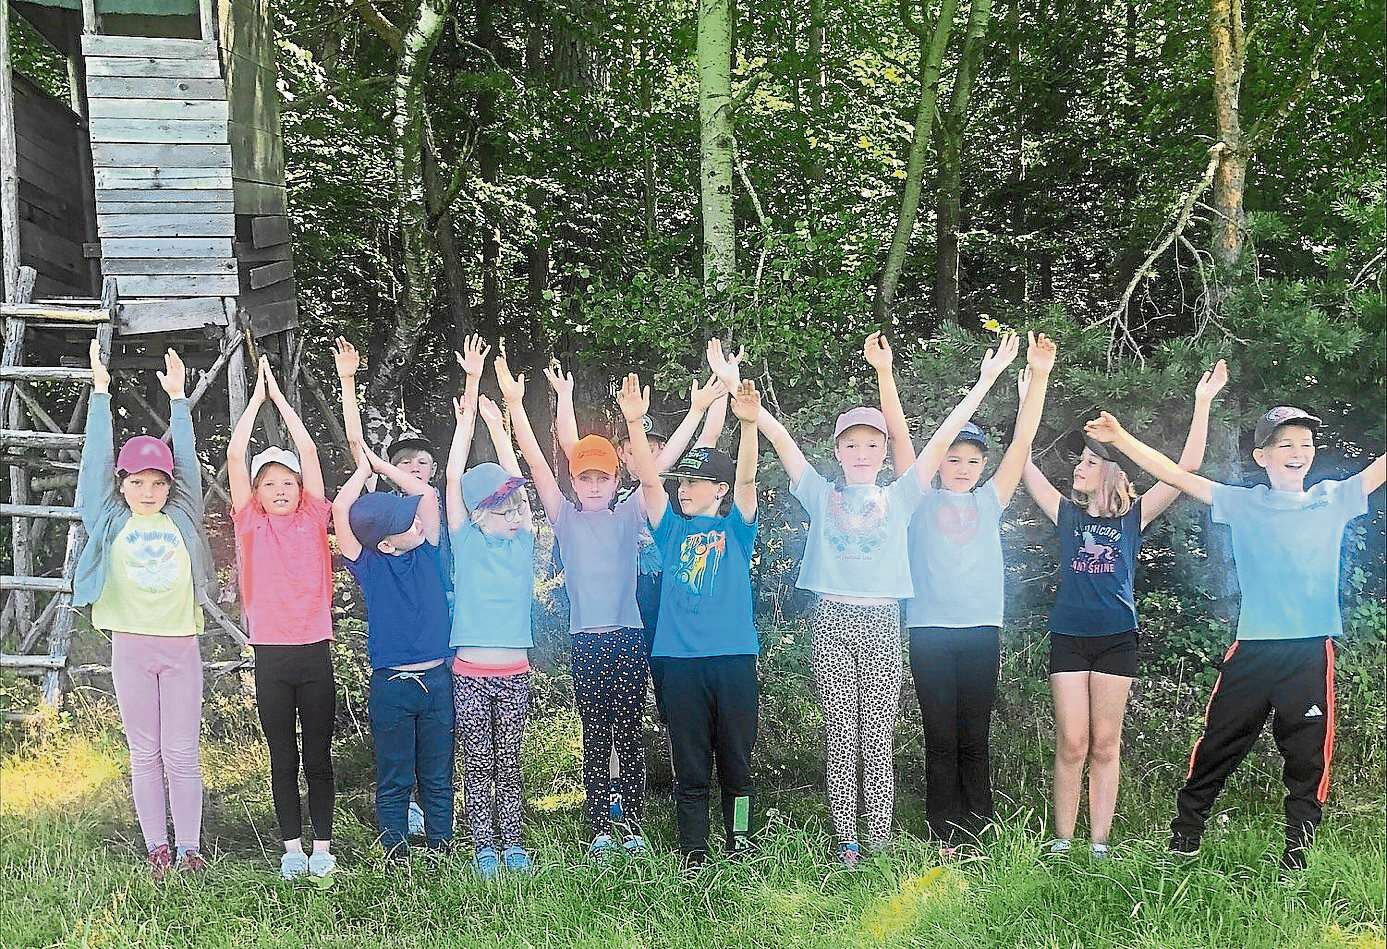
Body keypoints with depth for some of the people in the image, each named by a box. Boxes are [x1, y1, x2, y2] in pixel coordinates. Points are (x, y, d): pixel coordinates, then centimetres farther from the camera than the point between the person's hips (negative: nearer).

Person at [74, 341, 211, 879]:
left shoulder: (181, 519, 8)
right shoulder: (112, 522, 5)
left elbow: (187, 459, 6)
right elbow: (98, 457, 4)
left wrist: (177, 398, 5)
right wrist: (100, 392, 4)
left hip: (181, 646, 0)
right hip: (131, 646, 0)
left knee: (182, 753, 1)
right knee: (144, 754, 5)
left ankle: (189, 847, 7)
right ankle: (156, 847, 11)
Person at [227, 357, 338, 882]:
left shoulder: (313, 519, 4)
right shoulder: (251, 524, 4)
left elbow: (308, 451, -1)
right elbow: (235, 455, -3)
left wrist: (280, 396, 3)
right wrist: (258, 396, 1)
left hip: (314, 652, 0)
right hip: (270, 655, 0)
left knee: (318, 758, 6)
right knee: (283, 760, 7)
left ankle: (322, 847, 13)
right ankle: (291, 848, 15)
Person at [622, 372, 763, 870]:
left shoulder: (735, 529, 8)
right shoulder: (672, 531, 12)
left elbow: (746, 478, -8)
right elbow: (649, 480, 0)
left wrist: (749, 423, -25)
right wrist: (634, 422, -13)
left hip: (733, 656, -1)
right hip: (680, 659, 1)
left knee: (736, 760, 6)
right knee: (690, 766, 4)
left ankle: (739, 843, 16)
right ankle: (693, 853, 10)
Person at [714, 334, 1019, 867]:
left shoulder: (898, 497, 10)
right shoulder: (821, 495, 10)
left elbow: (942, 438, 5)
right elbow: (779, 437, 6)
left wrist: (986, 380, 2)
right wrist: (734, 384, 2)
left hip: (881, 621, 0)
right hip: (832, 621, 0)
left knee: (878, 738, -1)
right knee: (841, 737, 1)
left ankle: (879, 844, 2)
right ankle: (846, 842, 4)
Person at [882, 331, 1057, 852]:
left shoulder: (990, 501, 13)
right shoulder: (922, 500, 9)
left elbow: (1022, 440, 6)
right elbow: (899, 435, 1)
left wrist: (1038, 375, -3)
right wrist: (884, 372, -7)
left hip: (981, 629, 2)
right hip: (930, 629, -2)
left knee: (974, 739, 4)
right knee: (941, 739, 0)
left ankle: (977, 838, 7)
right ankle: (944, 842, 4)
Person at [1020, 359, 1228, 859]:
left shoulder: (1134, 516, 5)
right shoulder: (1067, 513, 9)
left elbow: (1186, 467, 0)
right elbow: (1025, 465, 5)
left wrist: (1202, 404, -3)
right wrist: (1027, 401, 3)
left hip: (1116, 638, -1)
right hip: (1068, 637, 1)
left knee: (1105, 746, 3)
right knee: (1072, 745, -1)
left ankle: (1100, 844, 6)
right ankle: (1062, 841, 4)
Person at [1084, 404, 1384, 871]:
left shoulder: (1333, 500, 8)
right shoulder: (1243, 504, 7)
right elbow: (1177, 476, 5)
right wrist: (1121, 439, -2)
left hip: (1312, 652, 0)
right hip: (1253, 650, 0)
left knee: (1308, 761, 4)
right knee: (1217, 749, 5)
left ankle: (1296, 856, 15)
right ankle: (1183, 841, 16)